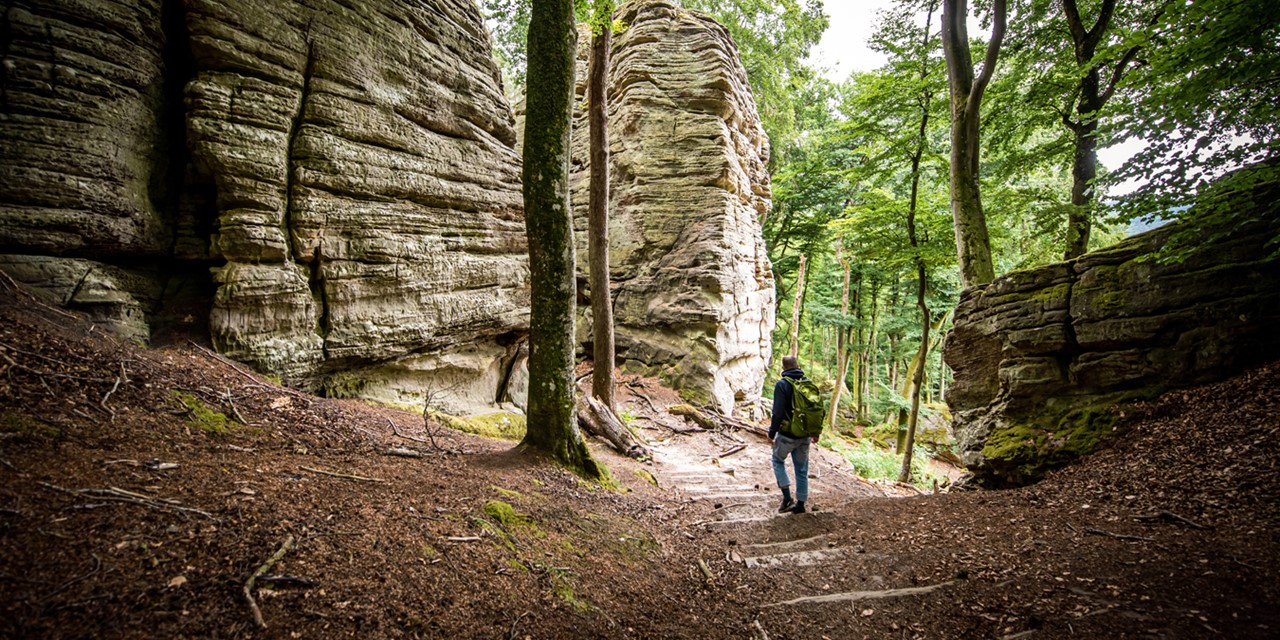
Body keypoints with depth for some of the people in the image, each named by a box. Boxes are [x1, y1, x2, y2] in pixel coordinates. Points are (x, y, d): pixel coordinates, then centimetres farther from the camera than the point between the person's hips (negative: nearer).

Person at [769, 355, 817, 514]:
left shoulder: (782, 384, -14)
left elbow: (778, 412, -17)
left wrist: (772, 432, -7)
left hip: (787, 435, -5)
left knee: (778, 461, 15)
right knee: (802, 468, 13)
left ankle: (787, 497, 5)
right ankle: (800, 503, 19)